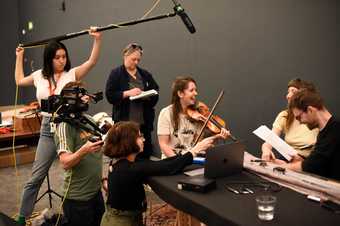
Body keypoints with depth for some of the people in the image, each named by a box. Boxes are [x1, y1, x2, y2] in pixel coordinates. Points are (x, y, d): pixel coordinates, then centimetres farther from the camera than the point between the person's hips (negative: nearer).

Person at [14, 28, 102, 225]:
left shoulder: (72, 74, -3)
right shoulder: (39, 76, 9)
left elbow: (92, 61, -15)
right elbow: (19, 81, 28)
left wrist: (98, 40, -26)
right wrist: (19, 57, 32)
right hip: (48, 129, 3)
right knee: (36, 178, 7)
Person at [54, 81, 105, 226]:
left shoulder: (89, 119, 8)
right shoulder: (65, 126, -15)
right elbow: (65, 163, -26)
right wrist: (84, 150, -39)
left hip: (96, 191, 7)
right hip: (78, 197, -7)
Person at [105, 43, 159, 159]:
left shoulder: (146, 75, 14)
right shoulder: (116, 74, 1)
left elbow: (156, 94, 15)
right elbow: (109, 95, -7)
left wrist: (148, 96, -7)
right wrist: (127, 93, -18)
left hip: (144, 121, 4)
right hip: (124, 121, -4)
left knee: (145, 153, 7)